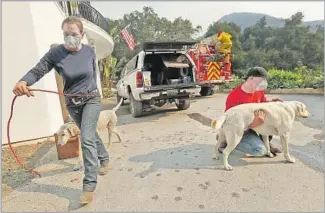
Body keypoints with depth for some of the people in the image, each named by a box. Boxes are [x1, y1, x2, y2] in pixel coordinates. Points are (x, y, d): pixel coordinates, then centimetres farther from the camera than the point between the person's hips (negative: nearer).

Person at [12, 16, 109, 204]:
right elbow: (37, 71, -16)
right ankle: (105, 159, 43)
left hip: (91, 99, -2)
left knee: (87, 138, -13)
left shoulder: (90, 51, -8)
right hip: (72, 103, 2)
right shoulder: (55, 53, -12)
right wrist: (23, 82, -37)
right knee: (91, 134, 18)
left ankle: (90, 185, -7)